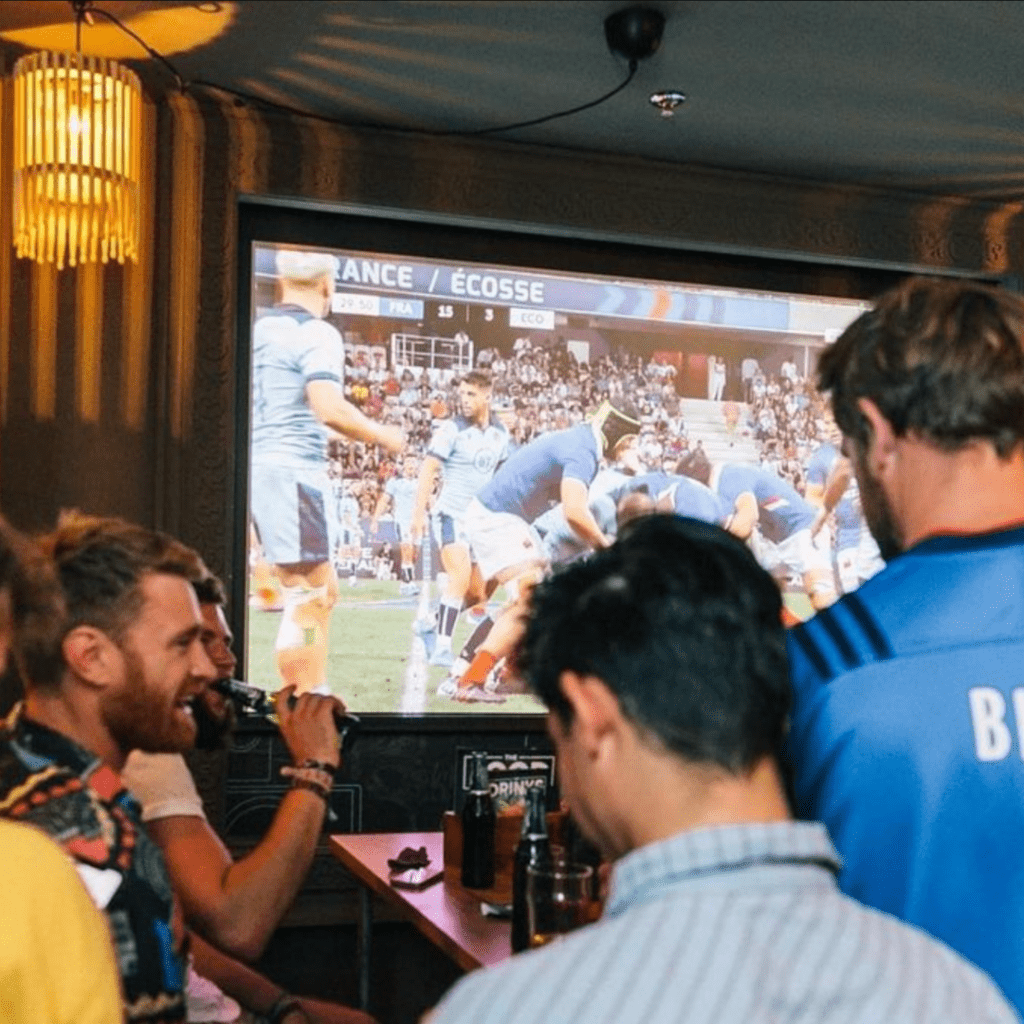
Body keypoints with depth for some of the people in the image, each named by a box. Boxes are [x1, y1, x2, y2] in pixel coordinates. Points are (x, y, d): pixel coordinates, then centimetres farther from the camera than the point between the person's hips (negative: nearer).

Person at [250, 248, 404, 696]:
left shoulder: (258, 331, 13)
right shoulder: (317, 334, -10)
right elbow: (330, 409, -22)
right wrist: (382, 436, -7)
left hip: (260, 468, 8)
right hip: (294, 471, -8)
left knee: (324, 591, 18)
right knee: (307, 599, -2)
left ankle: (313, 695, 22)